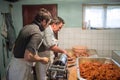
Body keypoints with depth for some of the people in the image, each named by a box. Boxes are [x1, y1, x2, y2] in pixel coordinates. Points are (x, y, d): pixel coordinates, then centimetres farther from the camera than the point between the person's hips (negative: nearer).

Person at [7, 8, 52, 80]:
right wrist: (42, 59, -11)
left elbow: (14, 48, 13)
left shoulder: (26, 27, 7)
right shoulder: (37, 34, -21)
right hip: (22, 69, -8)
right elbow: (28, 56, -30)